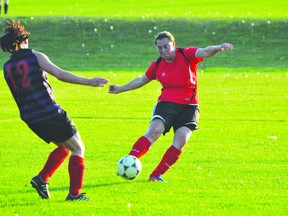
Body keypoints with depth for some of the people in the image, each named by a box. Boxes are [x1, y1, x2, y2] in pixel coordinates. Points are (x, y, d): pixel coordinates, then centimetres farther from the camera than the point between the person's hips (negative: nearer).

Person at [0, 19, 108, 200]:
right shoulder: (35, 57, -8)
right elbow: (61, 75, -16)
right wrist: (89, 82, -14)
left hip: (30, 118, 6)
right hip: (50, 113, -6)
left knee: (64, 146, 25)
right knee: (78, 149, 8)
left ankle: (42, 179, 10)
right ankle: (75, 193, 4)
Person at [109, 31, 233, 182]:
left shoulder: (186, 55, -6)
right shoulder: (157, 65, 4)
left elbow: (204, 52, -24)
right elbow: (141, 81, 21)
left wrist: (218, 48, -45)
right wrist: (120, 89, 25)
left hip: (189, 107, -1)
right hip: (166, 103, 1)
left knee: (180, 142, -14)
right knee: (154, 131, -22)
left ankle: (156, 175, -5)